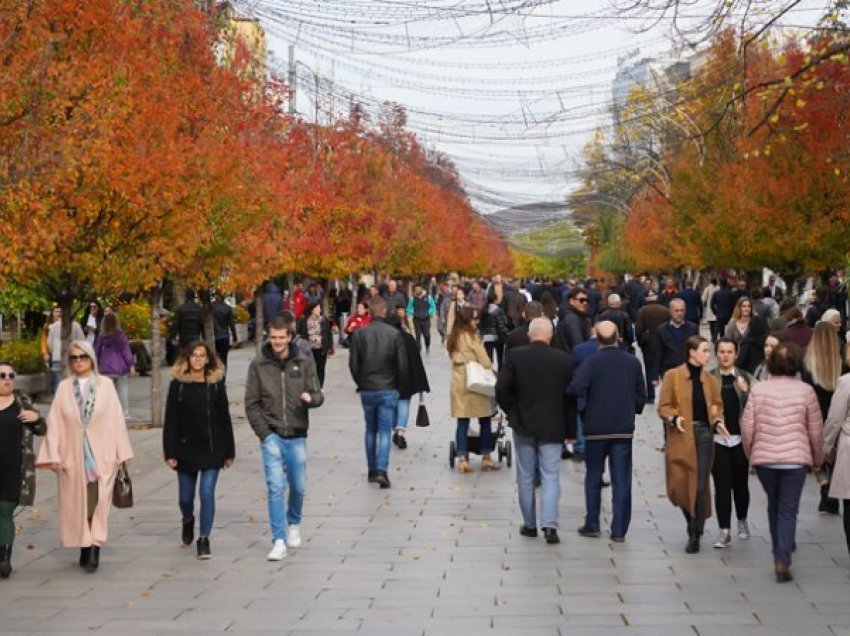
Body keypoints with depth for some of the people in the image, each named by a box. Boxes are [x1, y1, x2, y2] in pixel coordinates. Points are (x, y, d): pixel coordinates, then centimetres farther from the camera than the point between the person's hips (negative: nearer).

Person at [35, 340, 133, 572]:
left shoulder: (105, 384, -1)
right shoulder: (64, 387, 4)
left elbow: (117, 419, 0)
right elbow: (54, 423, 2)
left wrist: (122, 453, -1)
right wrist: (53, 455, -6)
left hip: (101, 455, -2)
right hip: (72, 455, 2)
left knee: (98, 503, -5)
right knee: (77, 503, 6)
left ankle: (94, 549, -5)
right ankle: (85, 547, 16)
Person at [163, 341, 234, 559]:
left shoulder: (216, 384, 1)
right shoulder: (178, 384, -2)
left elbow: (225, 418, 4)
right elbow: (170, 421, -3)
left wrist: (229, 452, 3)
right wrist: (170, 453, -8)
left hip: (212, 448, 0)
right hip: (186, 449, 0)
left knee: (207, 493, -8)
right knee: (185, 497, 11)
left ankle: (204, 539, 1)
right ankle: (188, 521, 44)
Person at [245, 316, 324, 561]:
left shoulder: (304, 362, 2)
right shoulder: (258, 365, 0)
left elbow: (318, 395, 3)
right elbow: (251, 403, 2)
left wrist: (310, 398, -21)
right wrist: (264, 431, -8)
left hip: (297, 435, 2)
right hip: (272, 436, -1)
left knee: (298, 487, 11)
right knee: (276, 487, -9)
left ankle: (294, 524, 39)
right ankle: (279, 541, -6)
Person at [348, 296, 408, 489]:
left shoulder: (359, 334, -4)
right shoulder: (394, 334, -7)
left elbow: (353, 364, -3)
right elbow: (403, 364, -5)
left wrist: (360, 384, 13)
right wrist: (397, 385, 11)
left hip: (367, 390, 2)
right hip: (388, 390, -2)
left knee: (370, 430, 15)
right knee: (385, 430, 0)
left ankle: (372, 470, 19)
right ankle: (382, 469, -14)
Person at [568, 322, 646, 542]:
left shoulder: (591, 362, -10)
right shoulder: (633, 363, 0)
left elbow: (576, 389, -23)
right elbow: (641, 395, 3)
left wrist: (583, 409, -3)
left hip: (596, 428, -2)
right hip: (624, 429, 2)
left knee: (593, 477, 13)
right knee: (621, 480, 4)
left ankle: (592, 524, 17)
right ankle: (619, 530, 3)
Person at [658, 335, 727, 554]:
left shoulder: (709, 379, 10)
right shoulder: (672, 376, -1)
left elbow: (717, 405, 16)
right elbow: (663, 407, -2)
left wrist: (717, 421, -4)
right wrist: (674, 418, -20)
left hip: (704, 435, 2)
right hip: (681, 436, -2)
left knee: (700, 487, -3)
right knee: (679, 486, 1)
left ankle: (695, 535, 7)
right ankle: (693, 522, 28)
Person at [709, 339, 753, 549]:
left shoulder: (745, 378, 3)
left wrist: (745, 391, -15)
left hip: (740, 438, 1)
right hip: (717, 439, -1)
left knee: (741, 482, 10)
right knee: (722, 485, -2)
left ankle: (742, 520, 33)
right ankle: (724, 530, 2)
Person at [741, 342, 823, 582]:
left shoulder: (758, 389, -2)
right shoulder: (805, 391, -5)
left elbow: (747, 427, -1)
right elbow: (816, 430, 2)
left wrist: (750, 454, 15)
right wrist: (817, 458, 17)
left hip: (764, 457, 2)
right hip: (795, 459, -2)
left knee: (774, 505, 20)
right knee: (788, 510, 2)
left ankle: (780, 553, 29)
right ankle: (783, 559, -10)